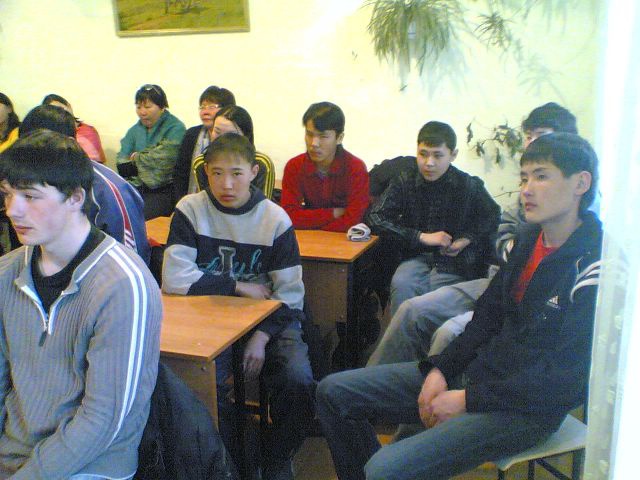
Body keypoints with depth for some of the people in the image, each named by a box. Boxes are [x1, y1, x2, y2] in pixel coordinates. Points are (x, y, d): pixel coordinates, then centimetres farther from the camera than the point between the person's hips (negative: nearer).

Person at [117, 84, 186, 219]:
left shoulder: (176, 129, -1)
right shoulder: (134, 130, 18)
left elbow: (162, 161, -12)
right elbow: (122, 166, 10)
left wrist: (137, 158, 3)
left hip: (162, 192, -5)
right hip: (134, 189, 5)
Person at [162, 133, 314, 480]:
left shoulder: (275, 219, -4)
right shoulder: (190, 210, -5)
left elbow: (290, 293, -5)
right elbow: (174, 278, -16)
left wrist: (262, 336, -20)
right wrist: (239, 287, -14)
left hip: (269, 317, 1)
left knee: (298, 382, -23)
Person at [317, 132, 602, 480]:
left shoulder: (594, 269, -19)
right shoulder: (529, 238, 7)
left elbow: (570, 382, -20)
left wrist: (468, 399, -16)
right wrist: (441, 370, -1)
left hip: (523, 408, -8)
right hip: (478, 369, 8)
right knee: (333, 392, 4)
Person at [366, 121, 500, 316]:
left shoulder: (469, 186, -3)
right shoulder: (405, 181, -3)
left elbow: (492, 216, 15)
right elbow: (375, 218, -9)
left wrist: (468, 238, -5)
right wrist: (421, 237, -14)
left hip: (455, 259, -1)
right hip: (417, 255, 1)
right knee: (401, 284, -30)